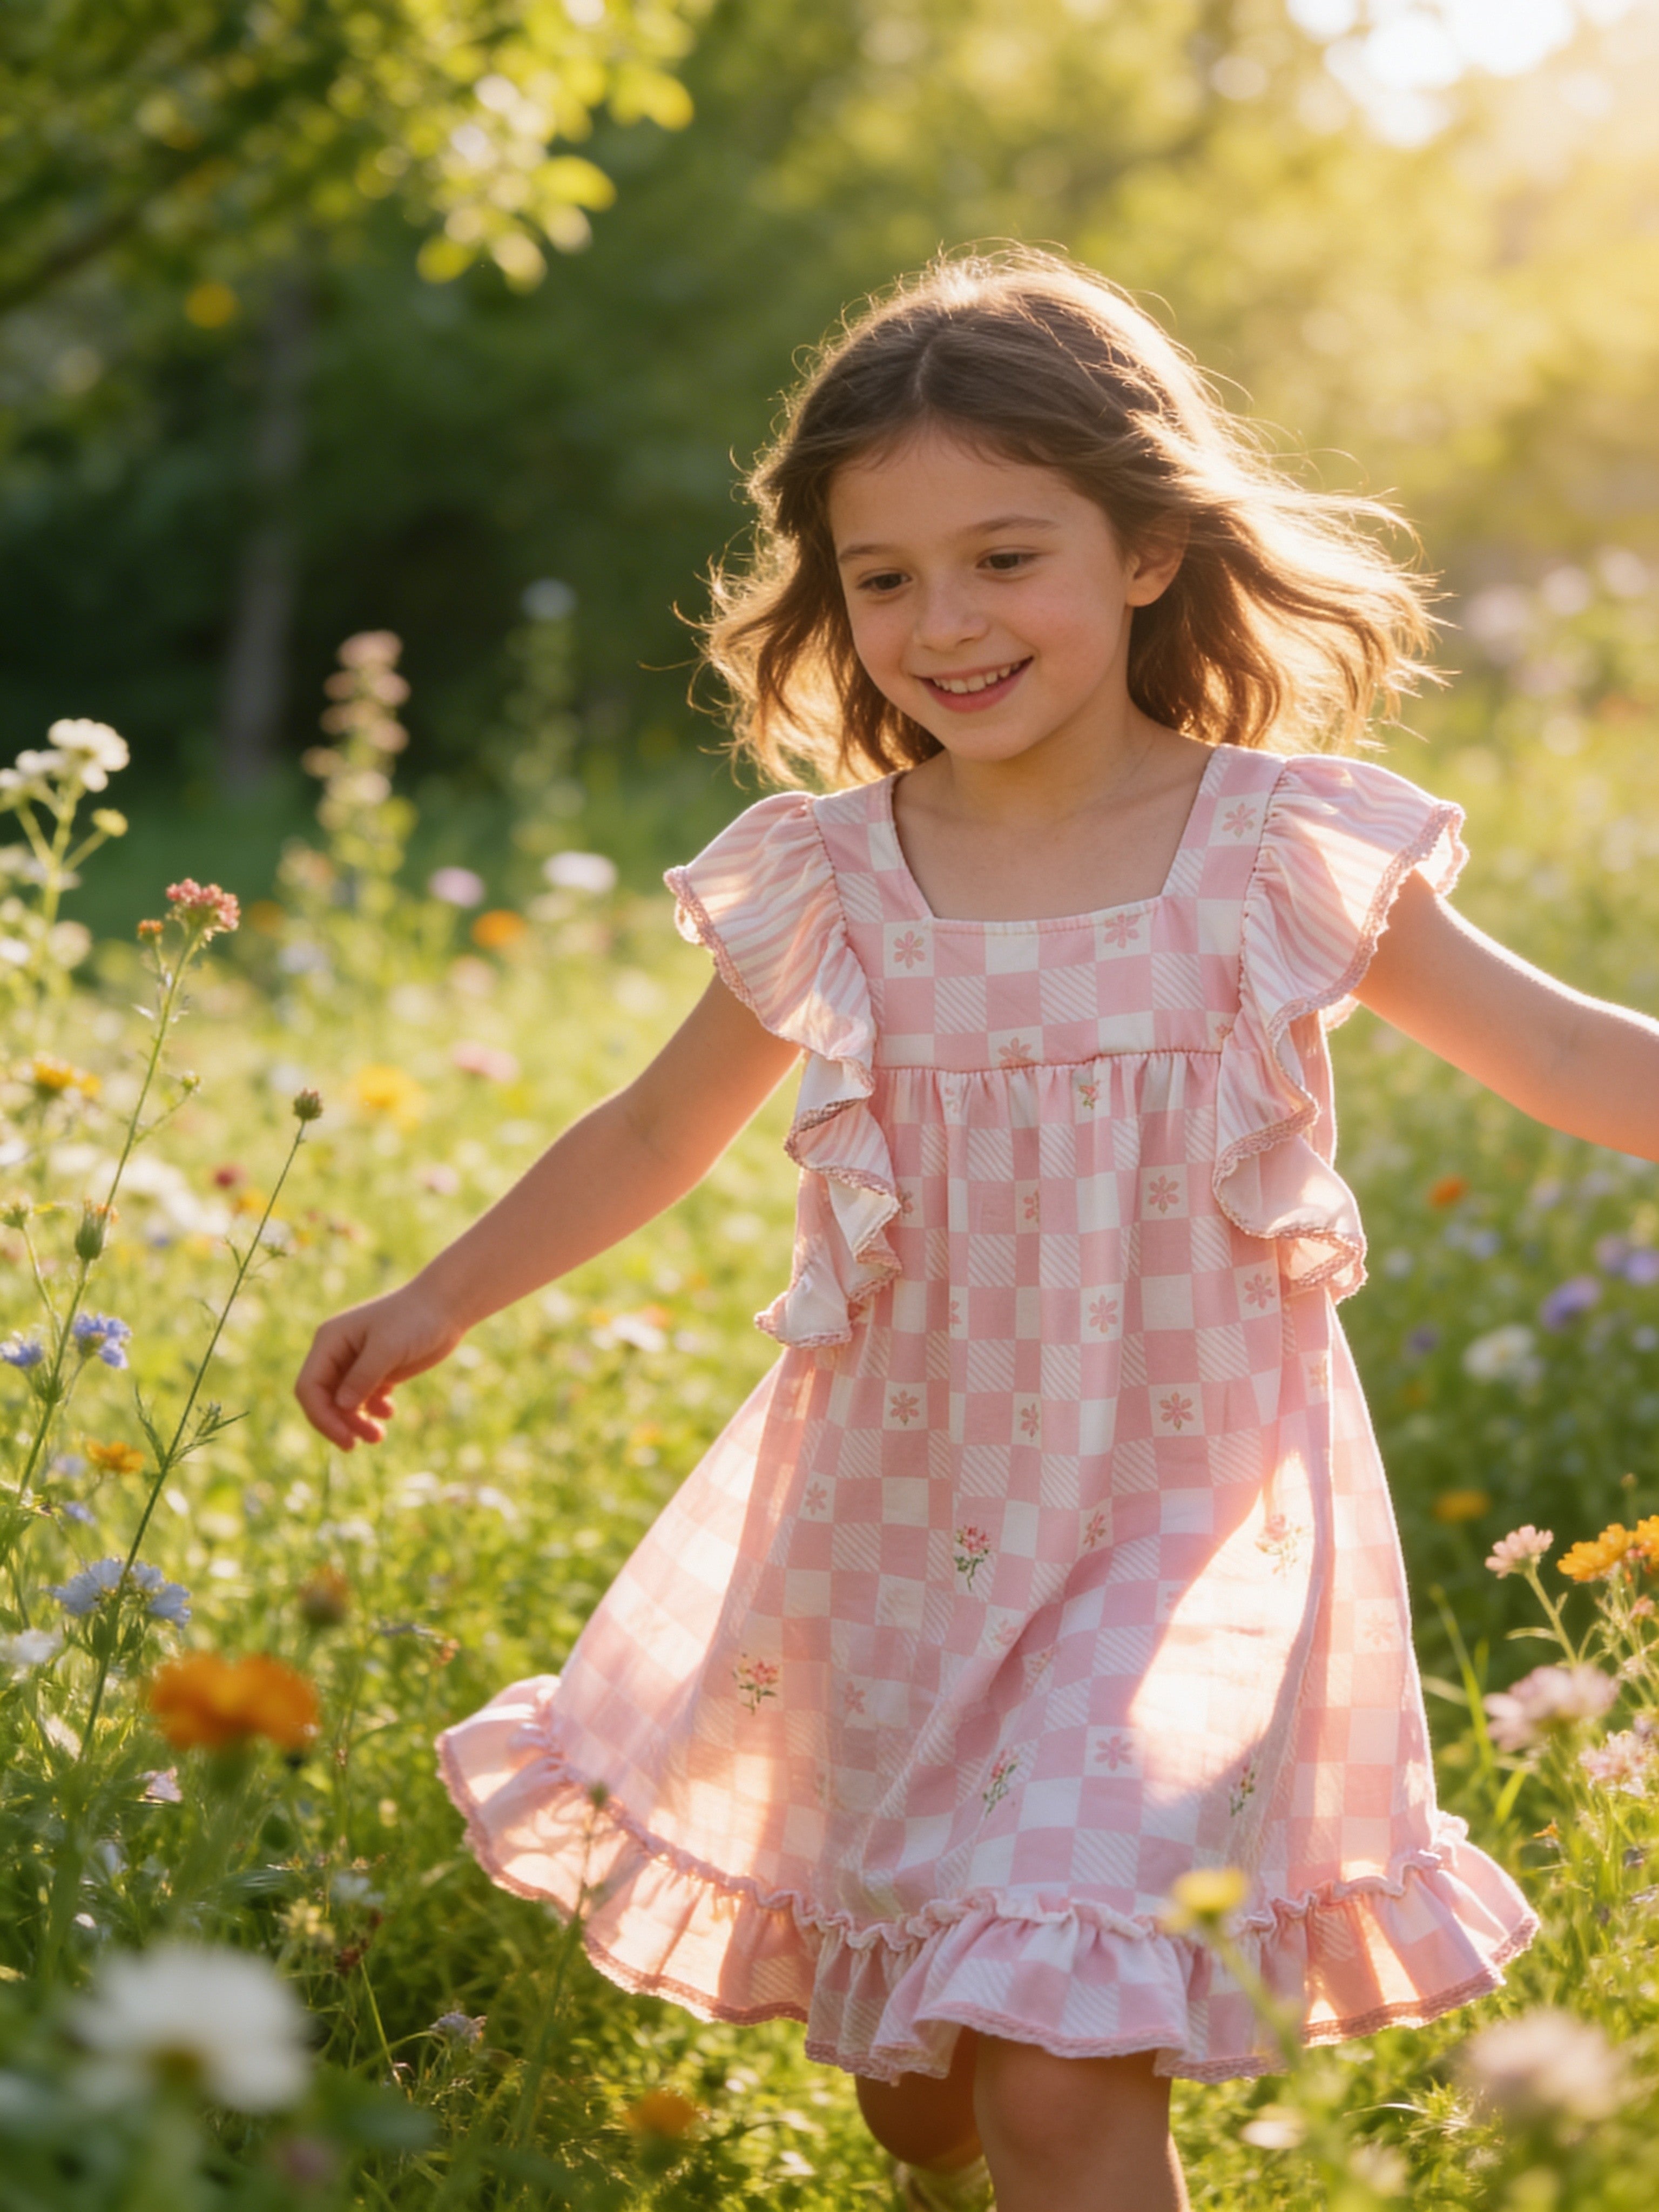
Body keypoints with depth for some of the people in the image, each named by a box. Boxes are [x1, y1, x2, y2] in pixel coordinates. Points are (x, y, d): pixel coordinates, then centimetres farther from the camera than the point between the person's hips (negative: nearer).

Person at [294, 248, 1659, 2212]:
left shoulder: (1283, 853, -9)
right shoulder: (830, 887, -3)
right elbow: (657, 1132, 12)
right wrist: (437, 1303, 17)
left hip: (1187, 1547, -3)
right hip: (906, 1533, 3)